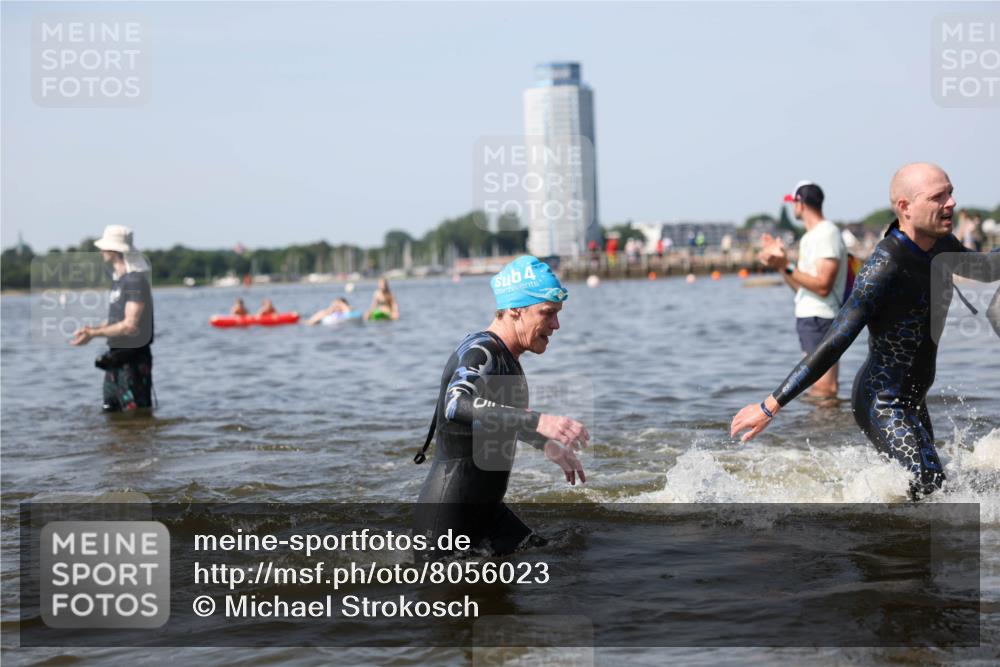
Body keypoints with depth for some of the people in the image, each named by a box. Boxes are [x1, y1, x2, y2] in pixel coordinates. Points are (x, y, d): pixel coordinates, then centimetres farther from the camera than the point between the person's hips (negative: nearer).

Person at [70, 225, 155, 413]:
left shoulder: (135, 281, -16)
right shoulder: (117, 279, 15)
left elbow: (131, 325, -22)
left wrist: (94, 333, -17)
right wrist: (91, 330, 2)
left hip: (133, 360, -10)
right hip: (115, 359, 10)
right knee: (110, 412, 14)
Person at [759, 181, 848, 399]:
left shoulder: (827, 235, -12)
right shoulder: (809, 237, 19)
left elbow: (822, 286, -21)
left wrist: (787, 267, -23)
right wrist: (781, 264, 13)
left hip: (821, 319, -10)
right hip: (807, 317, 10)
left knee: (823, 390, -11)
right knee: (815, 391, 11)